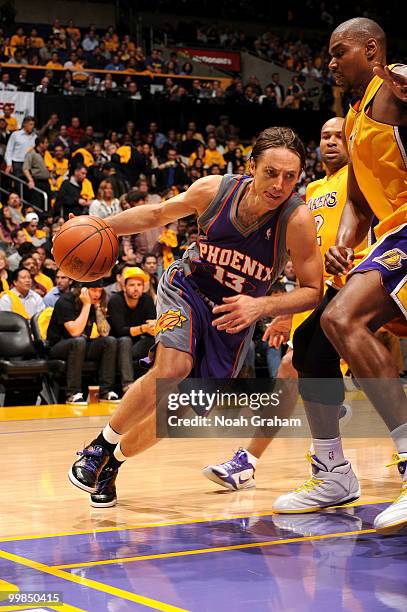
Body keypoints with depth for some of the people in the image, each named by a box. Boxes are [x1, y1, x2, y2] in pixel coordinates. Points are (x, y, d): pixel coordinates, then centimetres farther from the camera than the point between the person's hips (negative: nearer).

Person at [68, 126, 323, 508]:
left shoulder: (297, 220, -28)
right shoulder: (213, 190, -22)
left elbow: (313, 290, -20)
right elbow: (159, 214, -1)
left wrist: (261, 306, -36)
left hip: (236, 313, 1)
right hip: (186, 287, -1)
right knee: (172, 369, -29)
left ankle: (114, 460, 30)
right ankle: (100, 446, -8)